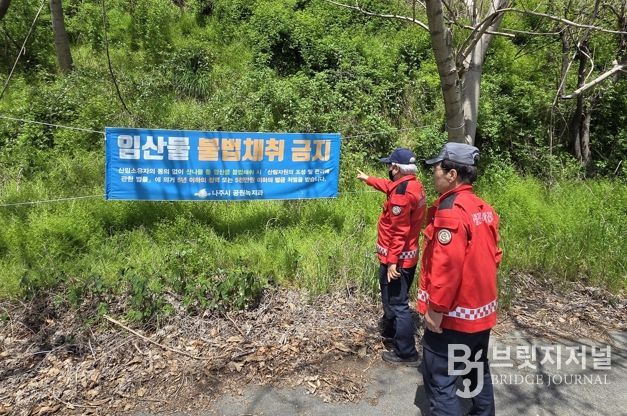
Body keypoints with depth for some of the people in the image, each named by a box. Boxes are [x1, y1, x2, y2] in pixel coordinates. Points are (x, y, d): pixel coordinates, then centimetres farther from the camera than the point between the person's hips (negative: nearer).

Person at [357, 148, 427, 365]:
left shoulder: (401, 194, -25)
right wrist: (368, 179, 39)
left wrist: (392, 261, -24)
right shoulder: (413, 184, 5)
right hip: (407, 255, 10)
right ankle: (389, 329, 46)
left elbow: (399, 231, -26)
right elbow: (390, 186, 27)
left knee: (397, 303, 0)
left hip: (397, 258, -10)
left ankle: (406, 353, 11)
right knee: (392, 297, 26)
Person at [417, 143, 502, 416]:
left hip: (453, 314, -9)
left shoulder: (450, 211, -22)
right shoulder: (484, 209, 5)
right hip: (481, 310, 9)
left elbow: (446, 266, -27)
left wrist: (436, 309, -18)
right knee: (478, 370, 25)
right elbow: (493, 256, 13)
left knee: (439, 381, 2)